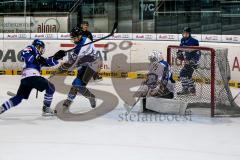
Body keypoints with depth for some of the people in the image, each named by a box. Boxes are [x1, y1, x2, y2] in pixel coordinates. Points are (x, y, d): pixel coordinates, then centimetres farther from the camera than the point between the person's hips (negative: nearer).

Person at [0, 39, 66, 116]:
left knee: (18, 97, 14)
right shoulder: (31, 48, 9)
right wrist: (36, 58, -13)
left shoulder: (39, 58, 33)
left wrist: (57, 57, 14)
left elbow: (49, 62, 26)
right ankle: (46, 109, 2)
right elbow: (24, 53, -10)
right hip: (32, 75, -9)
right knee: (50, 88, 2)